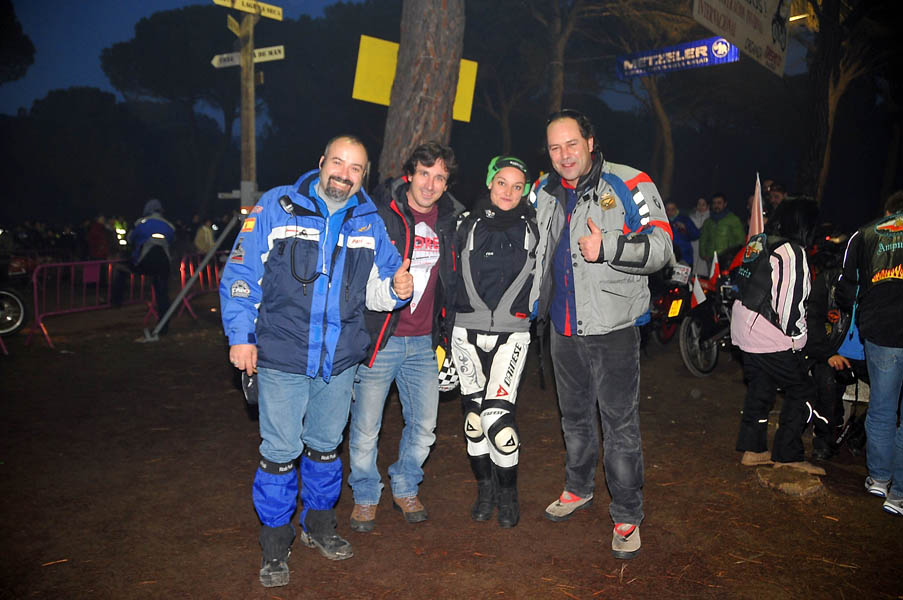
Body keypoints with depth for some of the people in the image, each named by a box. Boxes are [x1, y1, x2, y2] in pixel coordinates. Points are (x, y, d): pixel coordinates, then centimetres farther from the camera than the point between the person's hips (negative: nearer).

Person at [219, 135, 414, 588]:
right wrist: (240, 336, -7)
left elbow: (377, 288, 13)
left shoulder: (370, 223, 5)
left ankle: (319, 525, 39)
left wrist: (397, 288, -11)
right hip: (281, 357, -3)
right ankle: (275, 545, 23)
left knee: (325, 445, 18)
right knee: (280, 451, 3)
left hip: (340, 359, 3)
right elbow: (240, 274, -3)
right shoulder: (276, 207, -5)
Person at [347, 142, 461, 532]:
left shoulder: (450, 220, 8)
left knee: (424, 426, 12)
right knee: (365, 428, 5)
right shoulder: (378, 212, -8)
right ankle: (365, 497, 28)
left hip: (423, 342, 5)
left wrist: (444, 333, 17)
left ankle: (405, 488, 36)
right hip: (377, 339, -4)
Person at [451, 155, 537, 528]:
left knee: (498, 415, -12)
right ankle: (485, 487, 27)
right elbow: (449, 275, 11)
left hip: (512, 332, -1)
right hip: (467, 331, 2)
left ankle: (508, 493, 11)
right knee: (473, 414, 6)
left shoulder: (531, 227, 5)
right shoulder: (468, 224, 5)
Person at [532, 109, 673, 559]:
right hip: (564, 328, 6)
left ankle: (627, 516, 16)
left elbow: (661, 246, -14)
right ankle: (578, 488, 40)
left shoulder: (628, 184, -9)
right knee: (574, 415, 20)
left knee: (620, 424, 0)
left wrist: (607, 247, -28)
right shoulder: (546, 193, 10)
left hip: (613, 327, -6)